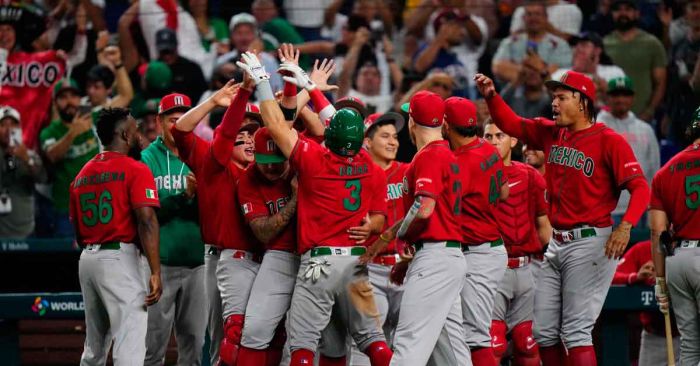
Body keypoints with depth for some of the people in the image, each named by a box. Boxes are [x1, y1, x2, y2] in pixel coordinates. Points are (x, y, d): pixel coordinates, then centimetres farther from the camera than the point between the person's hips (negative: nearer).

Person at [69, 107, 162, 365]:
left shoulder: (82, 175, 15)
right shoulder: (135, 170, -6)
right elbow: (146, 220, -16)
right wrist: (155, 272, -19)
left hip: (87, 258, 7)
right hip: (120, 257, -7)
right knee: (130, 345, -14)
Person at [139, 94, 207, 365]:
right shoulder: (147, 159, 1)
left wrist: (196, 195, -21)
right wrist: (184, 196, -21)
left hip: (197, 262, 3)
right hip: (160, 260, -3)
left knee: (194, 340, 8)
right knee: (154, 341, -3)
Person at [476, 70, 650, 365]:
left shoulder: (609, 141, -11)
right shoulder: (550, 133, 10)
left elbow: (640, 187, -17)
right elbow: (511, 124, 21)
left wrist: (626, 225, -32)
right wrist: (491, 96, 3)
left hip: (590, 242, -8)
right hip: (556, 243, 8)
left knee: (575, 330, -12)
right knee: (544, 330, 9)